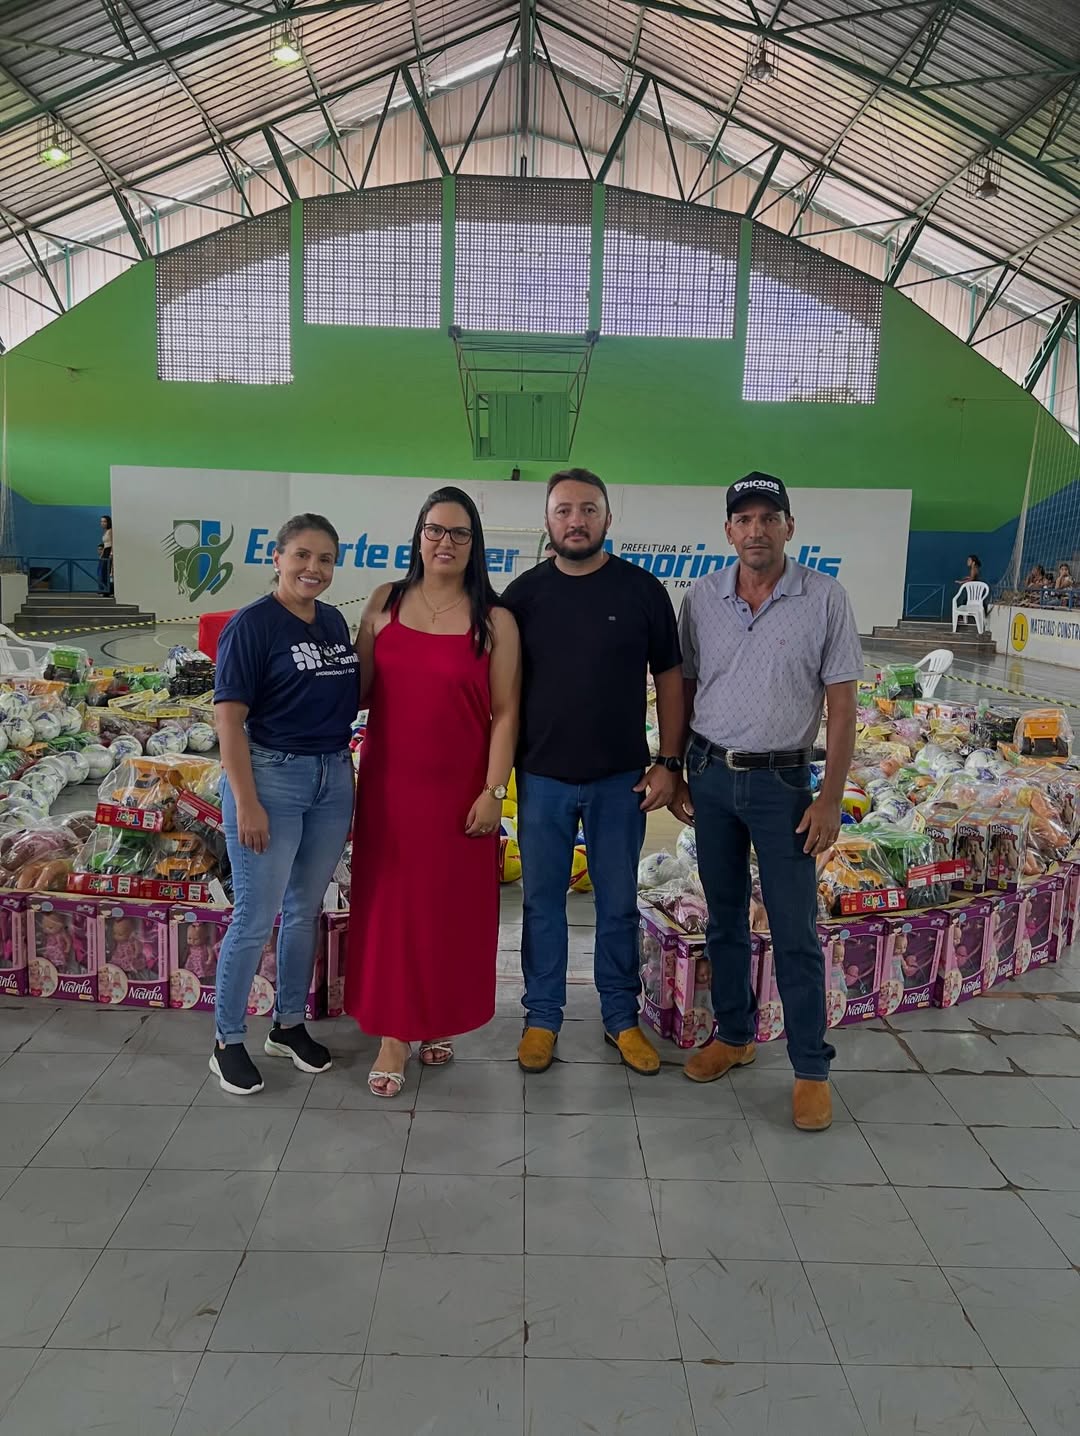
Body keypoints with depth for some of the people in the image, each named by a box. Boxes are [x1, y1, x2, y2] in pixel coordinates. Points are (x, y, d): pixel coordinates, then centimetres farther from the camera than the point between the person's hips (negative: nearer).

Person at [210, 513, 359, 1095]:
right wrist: (246, 802, -17)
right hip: (270, 774, -6)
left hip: (333, 776, 6)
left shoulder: (335, 622, 9)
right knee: (256, 917, 1)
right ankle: (227, 1042, 19)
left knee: (306, 910, 15)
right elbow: (229, 716, -14)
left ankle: (289, 1024, 31)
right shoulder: (252, 623, -10)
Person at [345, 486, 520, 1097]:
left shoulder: (494, 621, -3)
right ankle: (395, 1034, 19)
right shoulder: (385, 603, 4)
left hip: (460, 787, -1)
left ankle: (441, 1019, 32)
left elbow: (505, 713, -4)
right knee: (391, 903, 6)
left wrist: (493, 791, -9)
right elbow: (358, 687, 7)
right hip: (390, 783, 2)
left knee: (453, 905, 10)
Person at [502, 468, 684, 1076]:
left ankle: (622, 1018, 27)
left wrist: (670, 762, -2)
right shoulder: (524, 593, 3)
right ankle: (543, 1018, 25)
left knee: (619, 904, 10)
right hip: (542, 776, 1)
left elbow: (670, 677, 3)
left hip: (620, 779, 0)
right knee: (543, 902, 10)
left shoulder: (642, 590, 0)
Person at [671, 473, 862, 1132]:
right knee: (725, 918, 15)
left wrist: (830, 799, -9)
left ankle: (812, 1069, 17)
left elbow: (842, 706, -6)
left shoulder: (825, 597, -7)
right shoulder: (703, 597, 2)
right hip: (710, 775, 3)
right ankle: (734, 1035, 33)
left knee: (795, 932, 2)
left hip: (782, 781, -3)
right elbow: (683, 688, 9)